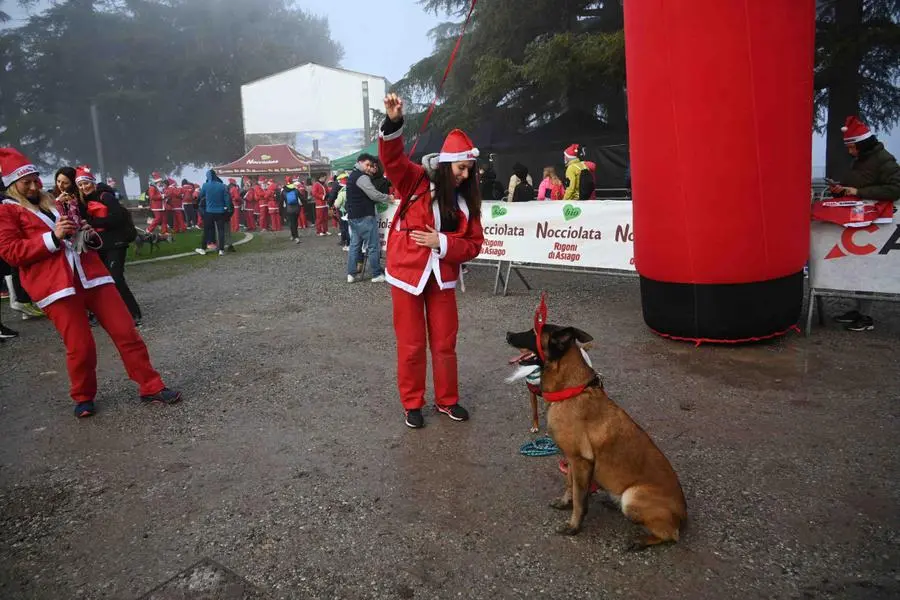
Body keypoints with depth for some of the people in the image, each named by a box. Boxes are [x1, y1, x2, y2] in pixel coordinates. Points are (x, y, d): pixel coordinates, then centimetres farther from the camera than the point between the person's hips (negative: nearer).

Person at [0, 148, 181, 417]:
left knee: (126, 331, -1)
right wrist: (53, 237, -16)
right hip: (57, 285, -5)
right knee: (80, 347, -5)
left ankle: (151, 387, 6)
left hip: (91, 274, 5)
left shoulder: (55, 203, 23)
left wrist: (86, 232, 11)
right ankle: (83, 397, 20)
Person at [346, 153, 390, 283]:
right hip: (364, 216, -10)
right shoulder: (362, 177, -14)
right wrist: (388, 198, -4)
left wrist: (370, 173, 11)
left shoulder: (353, 175, 18)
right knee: (373, 246, -3)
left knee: (355, 244, 12)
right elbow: (374, 195, -19)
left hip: (354, 216, 10)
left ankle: (351, 274, 13)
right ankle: (377, 274, 1)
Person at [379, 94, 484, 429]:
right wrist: (393, 123, -37)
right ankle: (412, 404, 23)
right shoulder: (417, 182, -6)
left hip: (442, 278, 4)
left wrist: (442, 243, -15)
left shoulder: (467, 201, 3)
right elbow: (392, 158, -21)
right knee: (411, 344, 6)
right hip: (407, 274, -3)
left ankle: (447, 400, 29)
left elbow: (473, 244, 1)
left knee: (445, 342, 11)